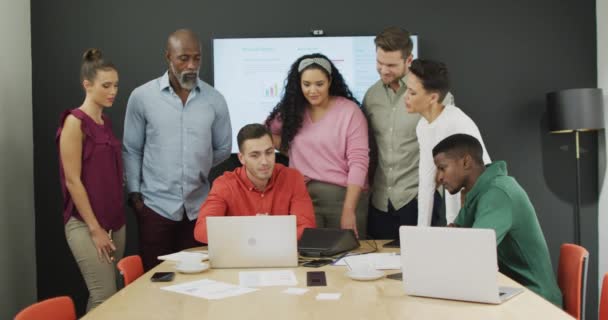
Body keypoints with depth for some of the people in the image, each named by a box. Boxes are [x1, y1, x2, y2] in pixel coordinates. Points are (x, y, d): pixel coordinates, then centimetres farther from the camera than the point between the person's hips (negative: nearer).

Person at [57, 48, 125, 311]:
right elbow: (73, 181, -15)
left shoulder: (106, 122, 12)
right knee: (105, 296, -7)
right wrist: (94, 228, -15)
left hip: (114, 221, 7)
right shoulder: (75, 122, -11)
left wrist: (112, 224, 13)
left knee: (104, 295, 11)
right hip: (85, 224, -7)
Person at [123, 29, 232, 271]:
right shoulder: (142, 97, -3)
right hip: (156, 206, -1)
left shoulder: (215, 99, 1)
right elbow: (131, 150, 3)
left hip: (198, 206, 2)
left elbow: (223, 149, 12)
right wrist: (134, 193, -1)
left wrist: (197, 167, 6)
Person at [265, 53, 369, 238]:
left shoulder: (349, 111, -6)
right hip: (302, 196, 3)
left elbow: (358, 161, -10)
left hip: (343, 195, -3)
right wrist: (293, 150, 2)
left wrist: (349, 209, -16)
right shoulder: (293, 110, 6)